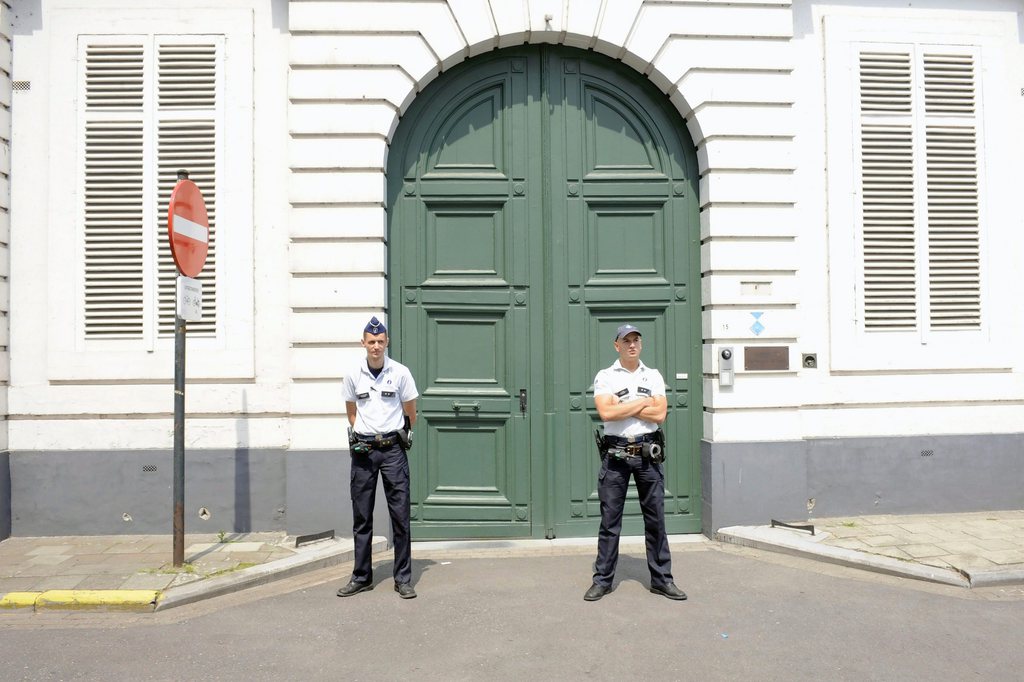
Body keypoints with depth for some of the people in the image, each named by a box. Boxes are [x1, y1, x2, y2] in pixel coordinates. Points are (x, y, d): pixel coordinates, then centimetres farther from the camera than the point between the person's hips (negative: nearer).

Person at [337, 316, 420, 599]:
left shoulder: (400, 372, -2)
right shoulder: (353, 374, 4)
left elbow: (410, 413, 8)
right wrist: (361, 435, 9)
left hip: (393, 448, -2)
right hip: (363, 449, 2)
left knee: (400, 515, -1)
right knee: (361, 517, 8)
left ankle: (403, 579, 8)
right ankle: (361, 577, 19)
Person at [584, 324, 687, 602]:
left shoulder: (653, 376, 8)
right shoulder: (605, 376, 1)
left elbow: (660, 414, -6)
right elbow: (606, 413, -16)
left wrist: (622, 407, -10)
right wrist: (643, 402, -9)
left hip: (648, 453, 2)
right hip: (615, 454, -2)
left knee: (656, 519, 8)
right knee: (610, 520, 4)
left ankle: (662, 579, 18)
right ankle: (602, 580, 14)